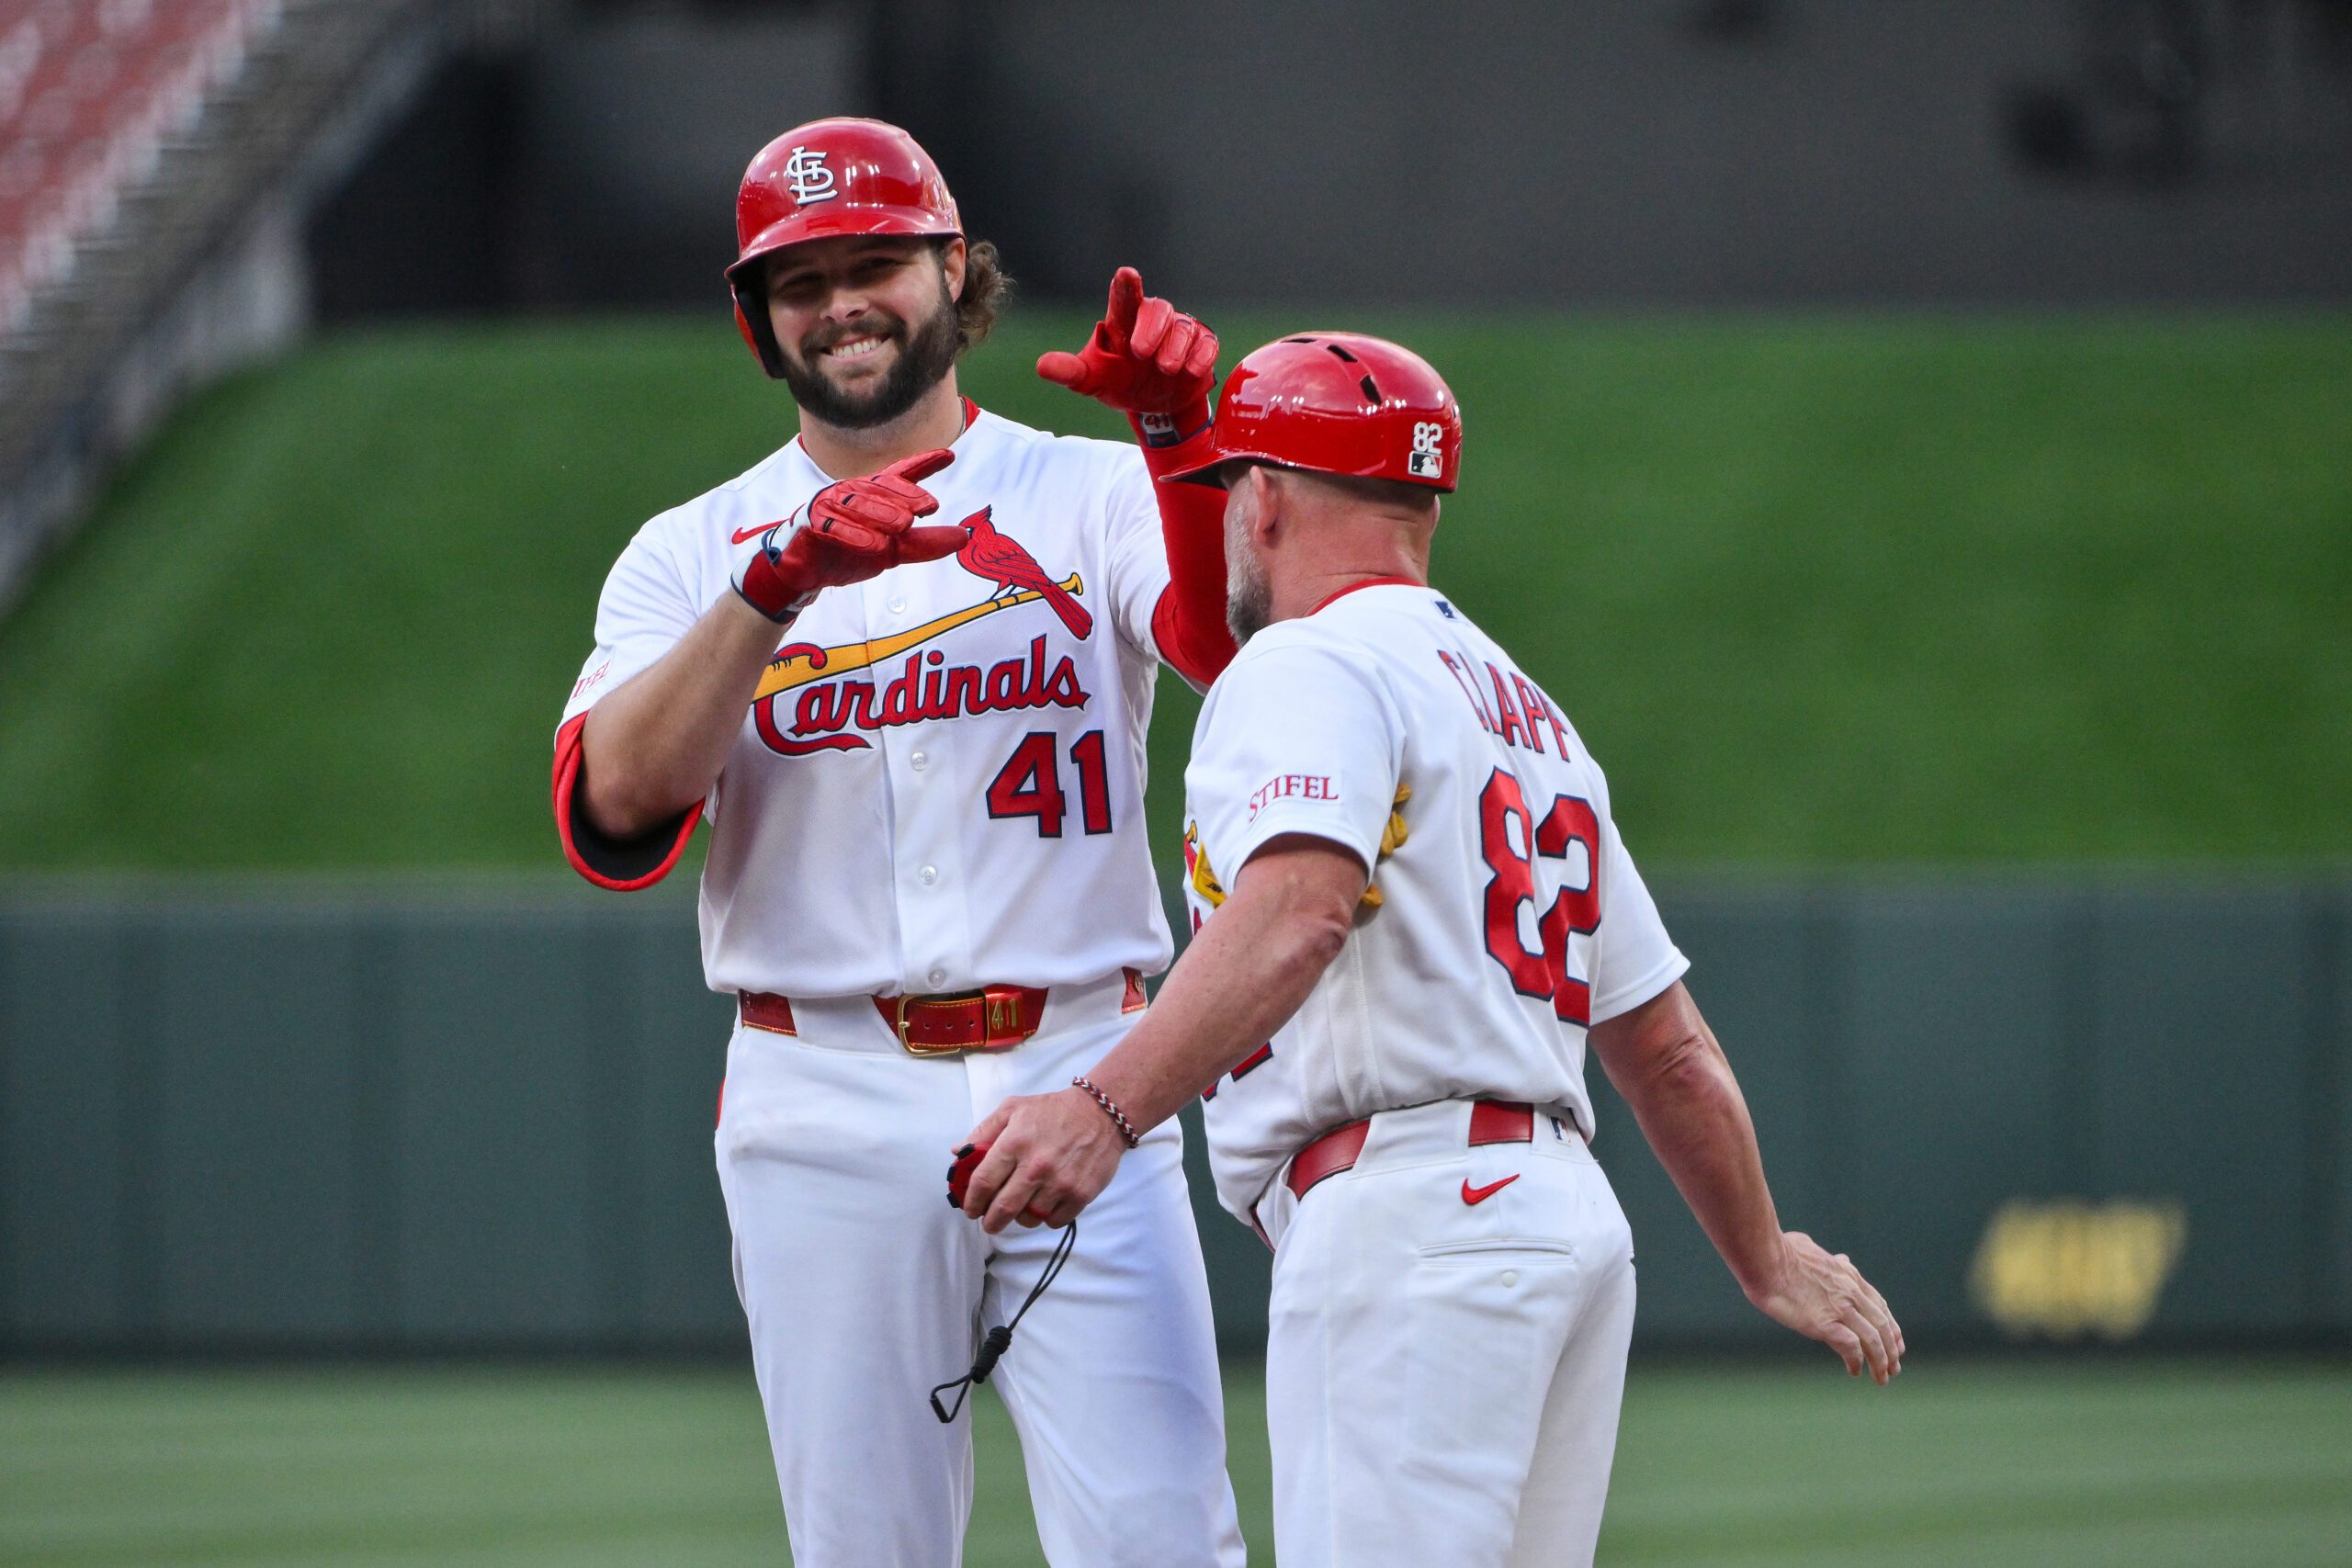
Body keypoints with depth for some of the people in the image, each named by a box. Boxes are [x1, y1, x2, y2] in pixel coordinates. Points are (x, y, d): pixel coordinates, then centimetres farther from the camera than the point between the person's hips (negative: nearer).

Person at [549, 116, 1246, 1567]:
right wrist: (778, 585, -20)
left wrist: (1182, 429, -32)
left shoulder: (1092, 496, 8)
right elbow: (612, 818, -9)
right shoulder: (693, 554, 9)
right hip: (831, 1109, 1)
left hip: (1081, 1084, -1)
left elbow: (1237, 637, -14)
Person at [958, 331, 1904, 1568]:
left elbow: (1298, 912, -23)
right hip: (1566, 1217, 9)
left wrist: (1107, 1108, -35)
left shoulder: (1310, 665, -2)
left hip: (1411, 1221, -9)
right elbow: (1668, 1047, 28)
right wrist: (1765, 1262, 40)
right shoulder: (1527, 713, 26)